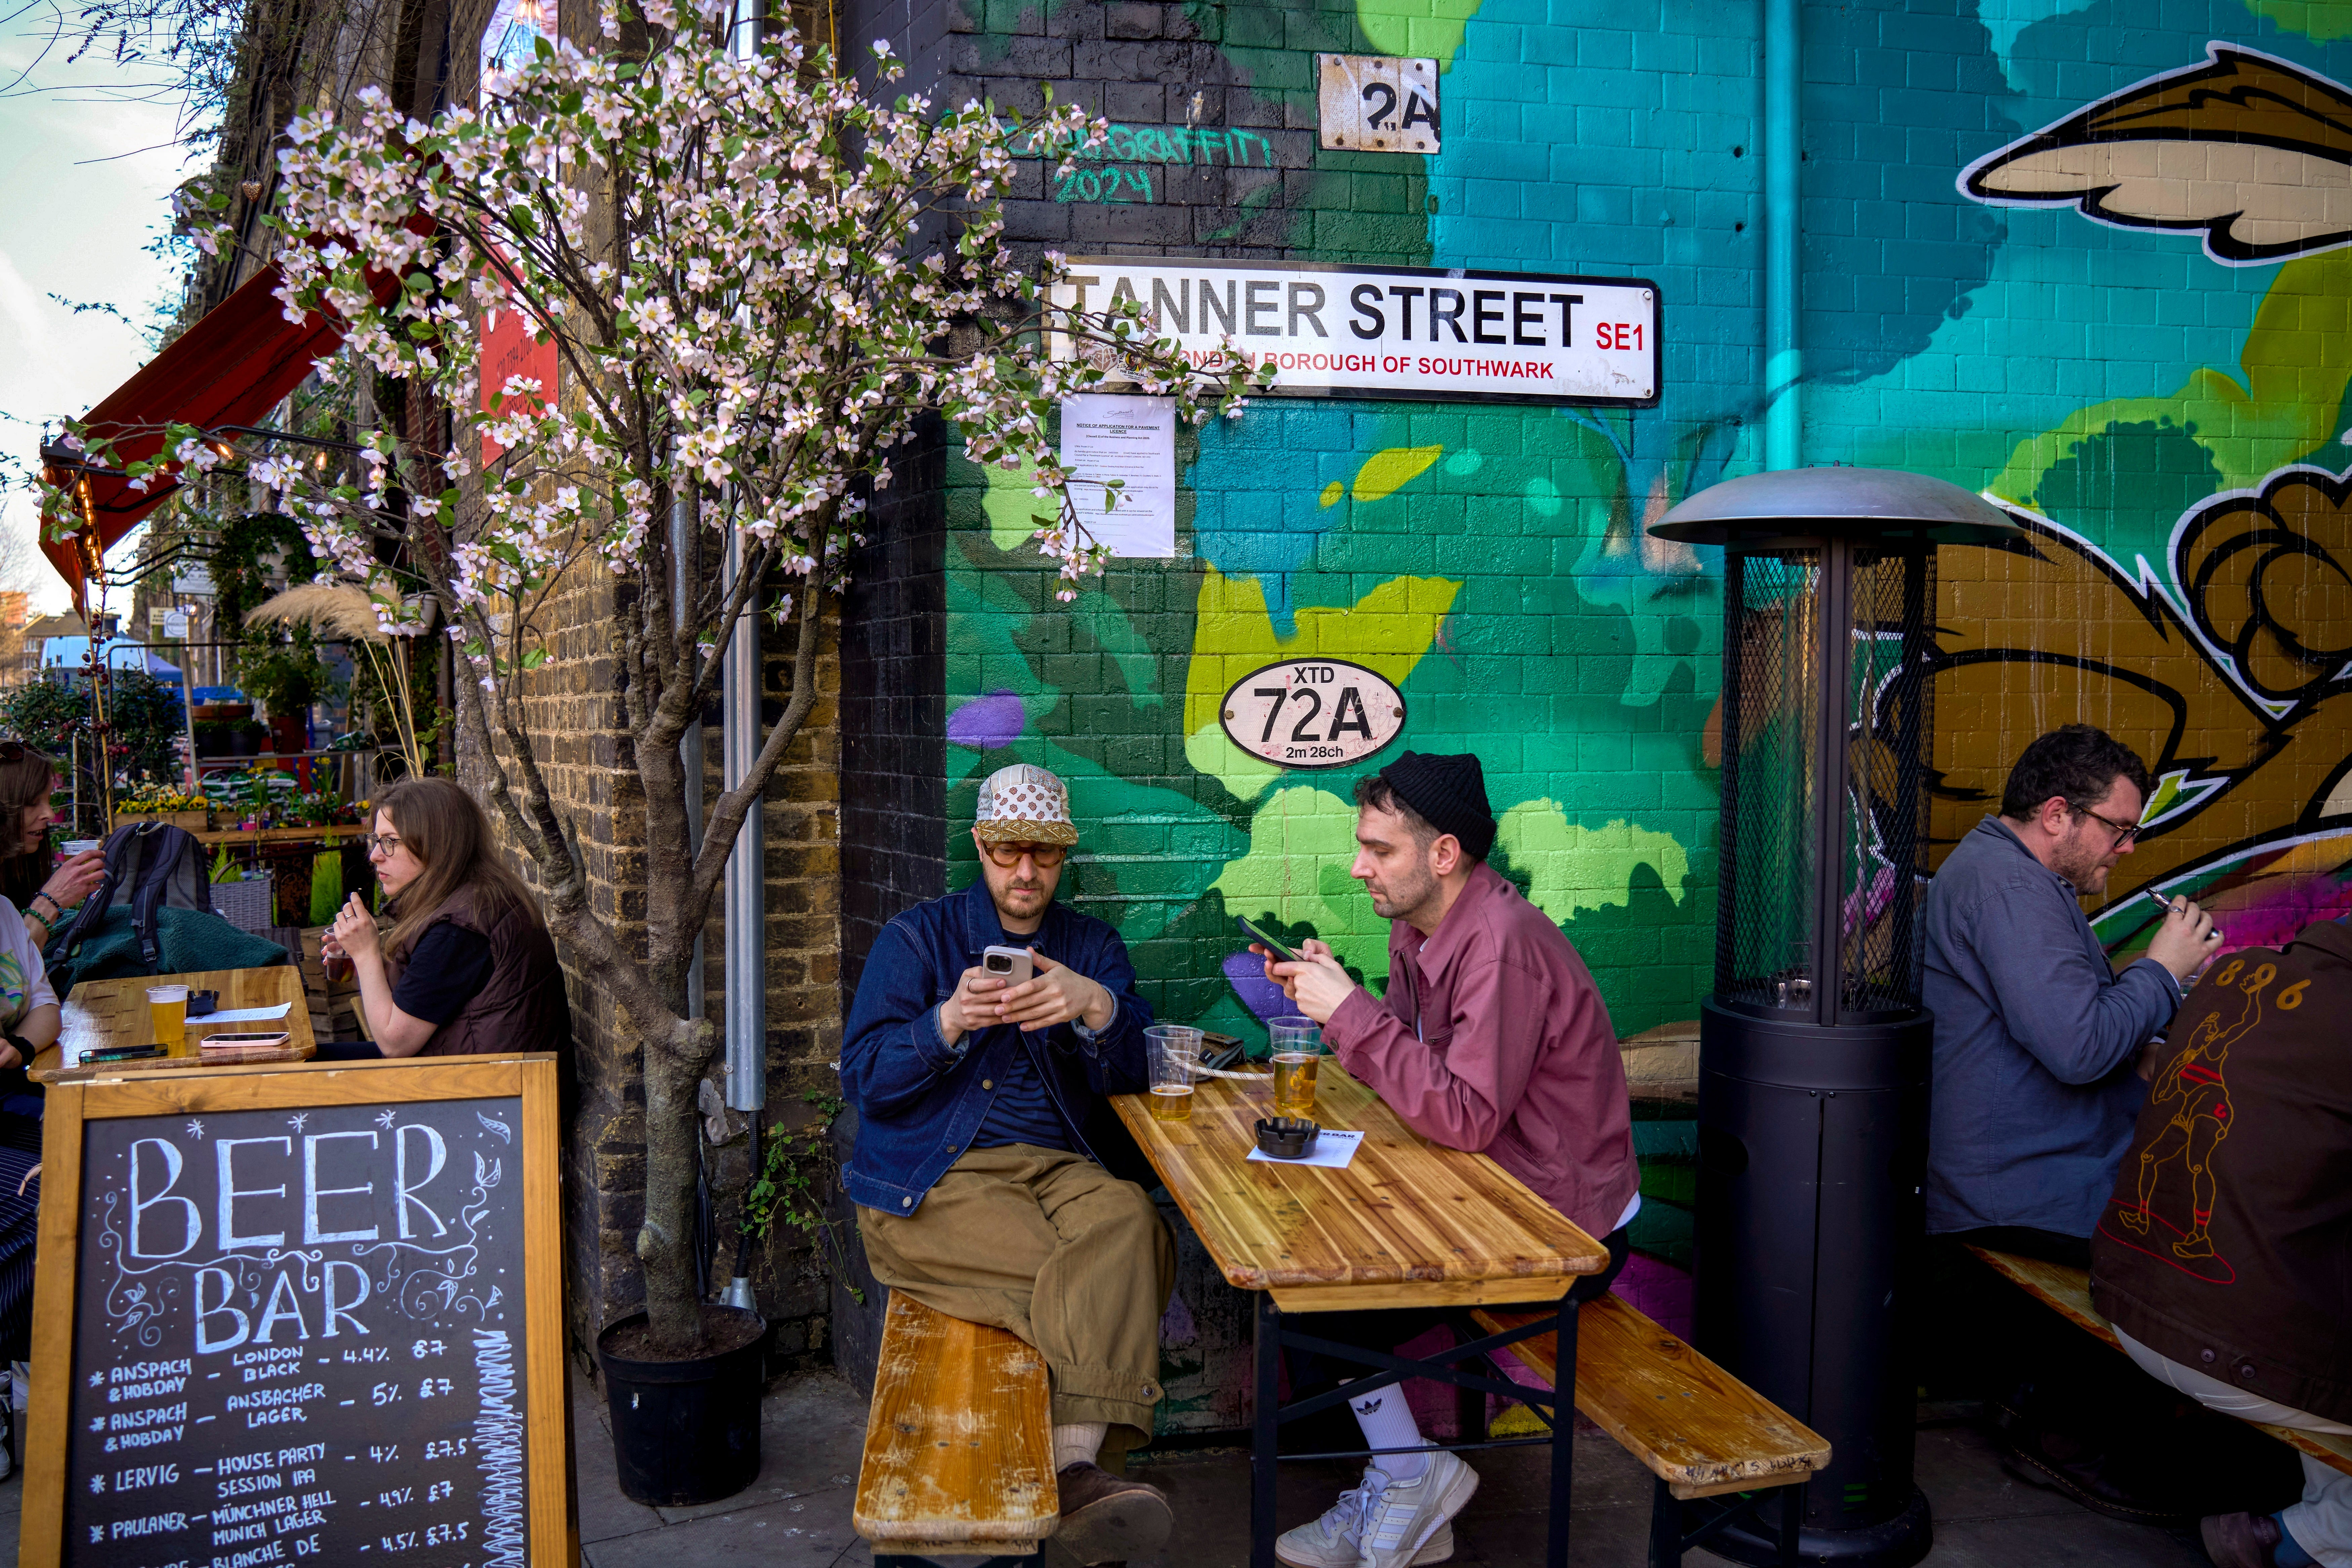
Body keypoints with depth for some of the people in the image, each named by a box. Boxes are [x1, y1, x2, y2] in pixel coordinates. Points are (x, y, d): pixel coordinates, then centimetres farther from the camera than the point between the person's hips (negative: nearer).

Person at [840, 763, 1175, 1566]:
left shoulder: (1093, 947, 17)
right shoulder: (918, 938, 10)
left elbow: (1133, 1071, 2)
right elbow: (864, 1077, -1)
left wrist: (1096, 1008, -20)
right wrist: (949, 1023, -19)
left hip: (1053, 1167, 3)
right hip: (928, 1183, -2)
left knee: (1130, 1220, -33)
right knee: (1089, 1279, -30)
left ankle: (1075, 1469, -40)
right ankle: (1080, 1466, -23)